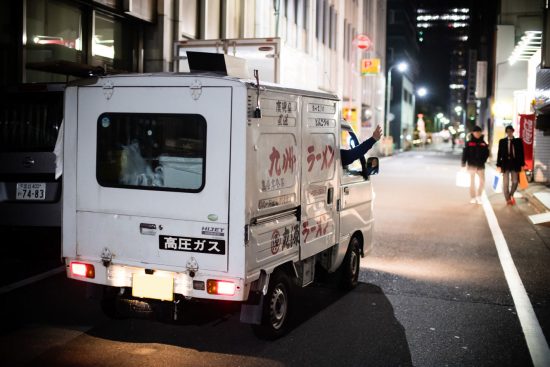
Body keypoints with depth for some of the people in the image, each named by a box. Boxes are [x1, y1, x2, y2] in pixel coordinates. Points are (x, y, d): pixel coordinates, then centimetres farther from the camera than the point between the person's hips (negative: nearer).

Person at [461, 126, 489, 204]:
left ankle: (479, 196, 13)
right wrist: (464, 164, -8)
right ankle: (473, 197, 12)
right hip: (472, 165, -2)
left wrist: (483, 160, -6)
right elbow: (465, 154, -2)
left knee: (482, 181, -3)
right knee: (472, 181, 5)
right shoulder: (469, 143, -1)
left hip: (481, 165, 2)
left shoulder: (483, 143, 6)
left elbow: (486, 153, 9)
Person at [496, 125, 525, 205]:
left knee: (515, 182, 2)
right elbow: (499, 153, 3)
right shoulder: (502, 141, 4)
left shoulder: (518, 141, 4)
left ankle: (511, 195, 26)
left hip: (515, 164, 0)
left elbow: (521, 153, 5)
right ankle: (508, 199, 12)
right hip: (505, 164, 0)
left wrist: (522, 164, 0)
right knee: (505, 183, 2)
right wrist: (498, 165, -3)